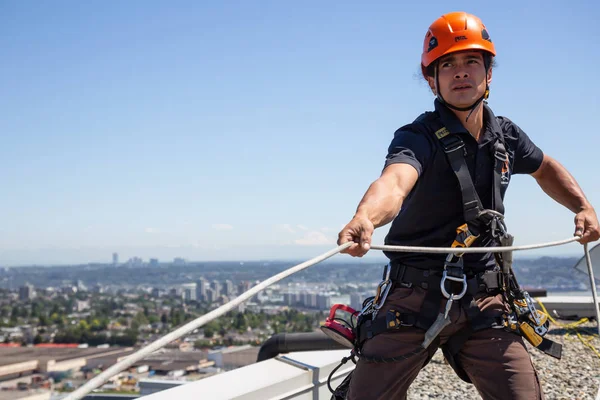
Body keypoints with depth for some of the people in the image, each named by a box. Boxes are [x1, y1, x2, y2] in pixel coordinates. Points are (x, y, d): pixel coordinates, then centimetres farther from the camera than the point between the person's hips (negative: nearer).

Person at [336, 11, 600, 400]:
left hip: (483, 299, 4)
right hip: (415, 297, -3)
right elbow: (394, 180, -36)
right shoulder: (418, 137, -13)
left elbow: (545, 167, 27)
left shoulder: (506, 135, 4)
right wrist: (364, 218, -58)